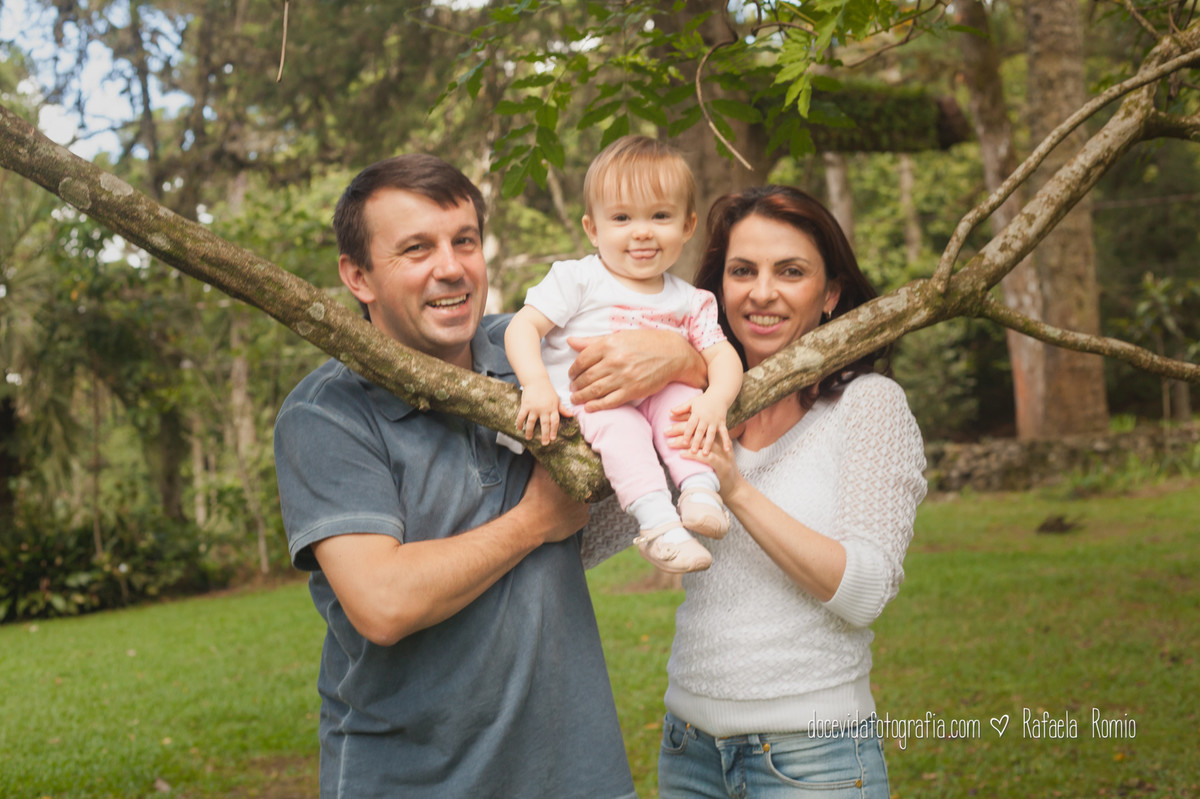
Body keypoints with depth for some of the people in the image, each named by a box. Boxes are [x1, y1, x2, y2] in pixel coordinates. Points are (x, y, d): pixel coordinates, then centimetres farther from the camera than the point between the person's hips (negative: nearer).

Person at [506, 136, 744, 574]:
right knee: (619, 423, -33)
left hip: (655, 396, 4)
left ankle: (701, 492, -30)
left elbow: (722, 354, 5)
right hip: (581, 402, -4)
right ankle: (657, 522, -43)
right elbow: (522, 327, -6)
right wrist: (536, 384, -24)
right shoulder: (577, 280, 1)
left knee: (681, 396, -24)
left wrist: (716, 400, -18)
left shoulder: (689, 301, 12)